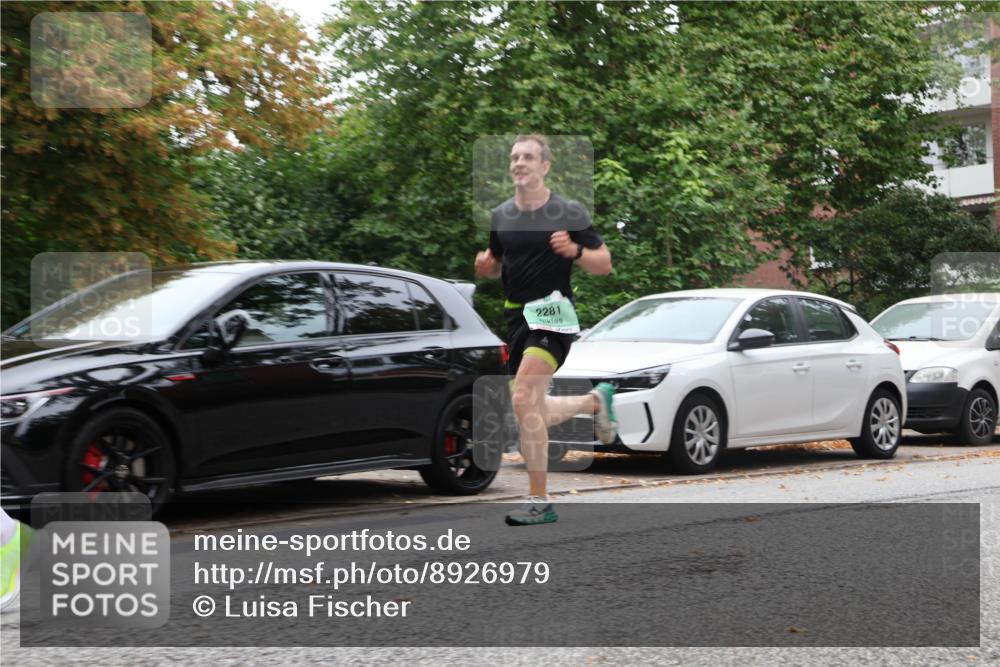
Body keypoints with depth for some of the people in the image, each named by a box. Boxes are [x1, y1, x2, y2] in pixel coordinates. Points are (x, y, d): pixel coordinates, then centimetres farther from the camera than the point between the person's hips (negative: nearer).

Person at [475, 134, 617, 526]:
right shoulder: (500, 216, 9)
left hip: (551, 313, -7)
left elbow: (604, 265, -1)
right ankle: (596, 400, 42)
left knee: (524, 400, -22)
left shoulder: (569, 214, -5)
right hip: (516, 315, 7)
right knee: (534, 413, 12)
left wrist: (575, 251, -21)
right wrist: (485, 266, -1)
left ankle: (539, 502, -15)